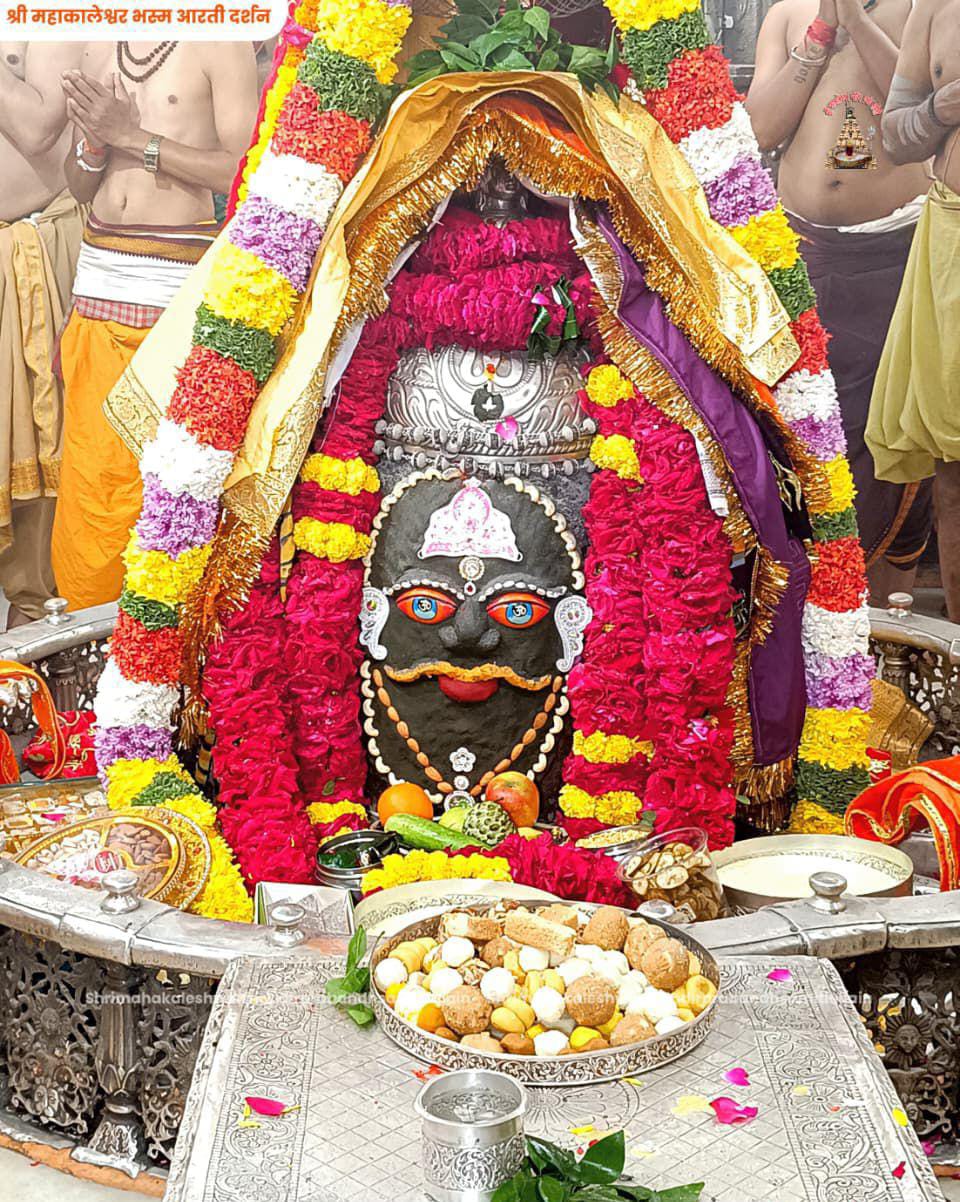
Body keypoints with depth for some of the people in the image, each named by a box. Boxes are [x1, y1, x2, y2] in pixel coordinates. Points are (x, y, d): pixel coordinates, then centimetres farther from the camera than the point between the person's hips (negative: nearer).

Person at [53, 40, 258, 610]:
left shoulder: (221, 44, -2)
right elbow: (80, 186, 19)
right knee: (91, 464, 6)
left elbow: (242, 171, -13)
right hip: (100, 274, 6)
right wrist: (95, 140, -3)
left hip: (178, 284, -5)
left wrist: (131, 135, -12)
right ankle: (86, 614, 18)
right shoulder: (100, 47, 17)